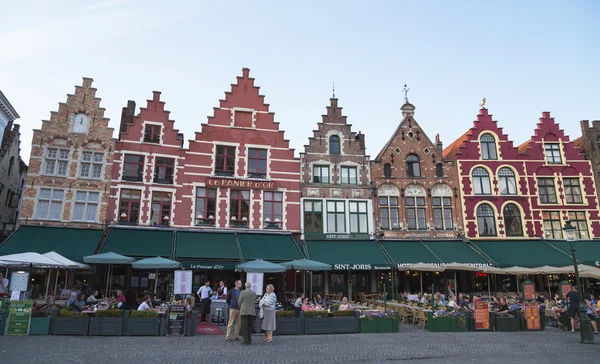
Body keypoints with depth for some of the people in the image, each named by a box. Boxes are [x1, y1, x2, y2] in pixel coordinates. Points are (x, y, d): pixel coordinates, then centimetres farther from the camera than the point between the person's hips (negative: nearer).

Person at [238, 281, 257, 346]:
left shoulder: (243, 292, -8)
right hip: (252, 312, 4)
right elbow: (254, 302, 11)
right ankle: (249, 340, 17)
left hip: (244, 311, -4)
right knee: (250, 326, 13)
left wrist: (241, 308, 18)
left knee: (244, 326, 1)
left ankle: (246, 341, 1)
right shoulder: (254, 293, 4)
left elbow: (239, 302, -1)